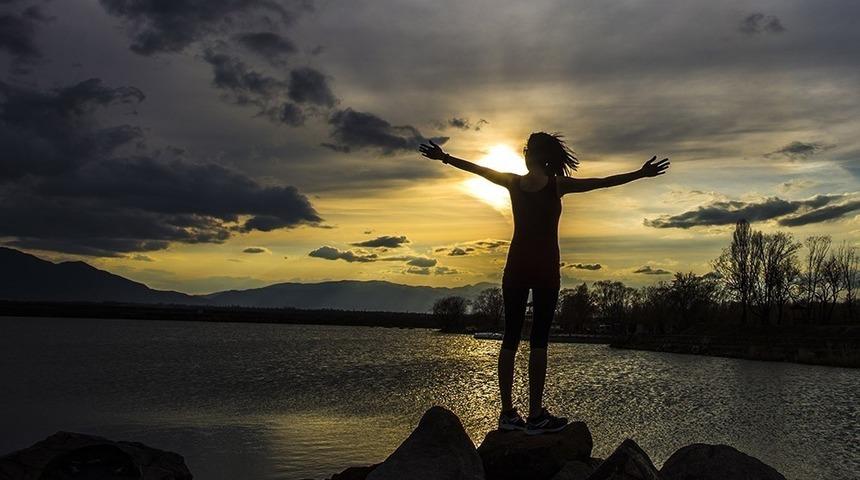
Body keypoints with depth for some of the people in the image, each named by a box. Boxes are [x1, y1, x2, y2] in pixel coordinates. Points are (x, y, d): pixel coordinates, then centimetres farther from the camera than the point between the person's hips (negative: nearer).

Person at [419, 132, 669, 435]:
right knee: (538, 340, -3)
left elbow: (476, 168, 13)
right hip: (545, 269, -3)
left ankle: (507, 413, 8)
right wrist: (642, 173, 1)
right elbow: (603, 182, -6)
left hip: (516, 267, 4)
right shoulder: (557, 185, -7)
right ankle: (535, 415, -1)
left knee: (510, 338, 5)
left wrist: (444, 157, 25)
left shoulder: (514, 183, 2)